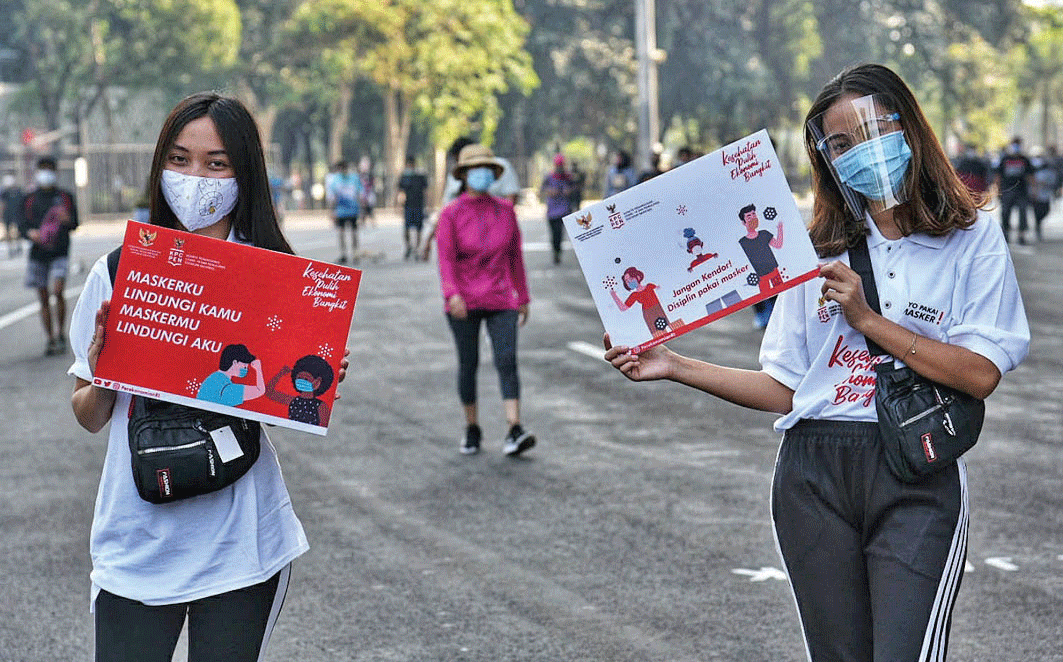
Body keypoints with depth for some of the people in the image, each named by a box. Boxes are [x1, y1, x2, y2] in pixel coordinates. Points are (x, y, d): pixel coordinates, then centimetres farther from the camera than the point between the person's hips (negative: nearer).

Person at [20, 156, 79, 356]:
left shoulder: (65, 196, 7)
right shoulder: (30, 199, 10)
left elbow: (75, 224, 5)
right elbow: (22, 225, 8)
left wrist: (67, 220, -18)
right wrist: (30, 233, -15)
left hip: (60, 252, -2)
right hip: (38, 253, 2)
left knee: (58, 290, -19)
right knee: (43, 299, 3)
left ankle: (60, 334, -3)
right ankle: (50, 339, 12)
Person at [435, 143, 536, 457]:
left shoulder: (505, 210, 5)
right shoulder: (451, 214, -4)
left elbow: (515, 255, 11)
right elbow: (445, 259, -12)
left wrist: (523, 298, 12)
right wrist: (452, 295, -28)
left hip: (500, 300, 2)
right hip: (463, 302, -1)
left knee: (507, 361, -13)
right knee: (468, 365, 7)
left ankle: (514, 433, -20)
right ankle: (472, 428, 25)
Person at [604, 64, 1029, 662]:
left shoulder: (972, 237, 4)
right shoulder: (821, 253, 15)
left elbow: (980, 374, -8)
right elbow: (784, 388, 11)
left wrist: (866, 319, -10)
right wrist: (675, 367, 3)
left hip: (916, 480, -3)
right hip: (813, 476, 3)